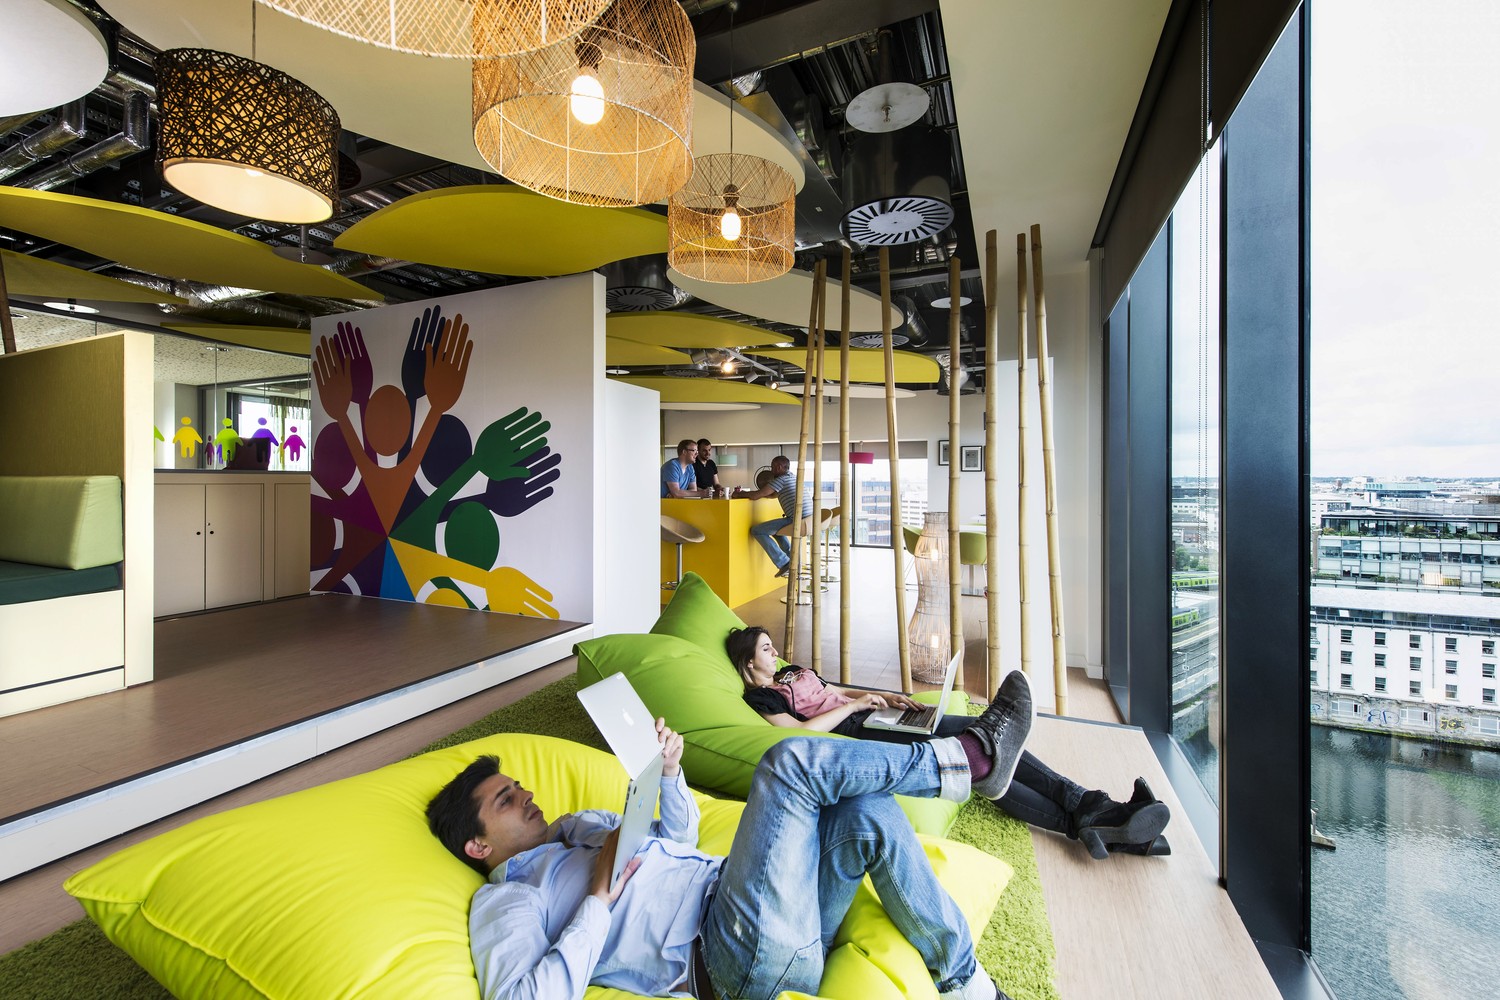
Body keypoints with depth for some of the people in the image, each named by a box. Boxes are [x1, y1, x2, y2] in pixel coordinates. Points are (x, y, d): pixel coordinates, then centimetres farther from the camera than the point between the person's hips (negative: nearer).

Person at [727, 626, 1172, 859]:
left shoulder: (792, 673, 22)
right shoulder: (760, 697, -4)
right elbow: (800, 731, -18)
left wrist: (886, 696, 13)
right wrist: (854, 704, -13)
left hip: (876, 715, 9)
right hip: (858, 735, -8)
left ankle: (1092, 804, -9)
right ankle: (1082, 825, -18)